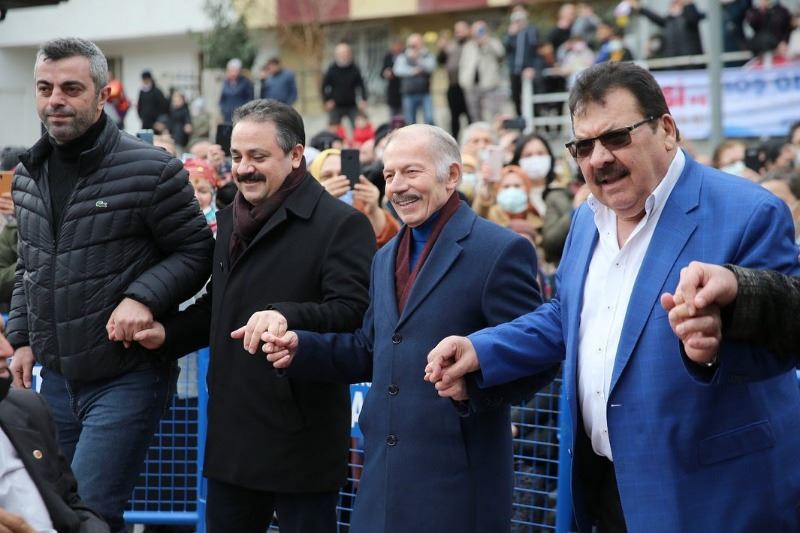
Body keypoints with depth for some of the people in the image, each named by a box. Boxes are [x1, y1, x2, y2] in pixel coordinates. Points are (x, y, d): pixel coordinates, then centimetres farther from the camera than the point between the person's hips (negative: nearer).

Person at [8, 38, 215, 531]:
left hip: (128, 378, -7)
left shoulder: (151, 170, -12)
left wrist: (143, 297, -21)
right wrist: (21, 338, 12)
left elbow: (196, 251, -7)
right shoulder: (29, 175, 8)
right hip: (56, 378, 7)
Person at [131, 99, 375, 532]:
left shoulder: (341, 224, -11)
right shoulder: (230, 220, 15)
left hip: (301, 440, -7)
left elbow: (353, 313, -21)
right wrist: (168, 333, 9)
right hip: (231, 434, 8)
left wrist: (287, 316, -36)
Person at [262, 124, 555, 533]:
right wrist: (300, 348, 7)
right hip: (383, 476, 7)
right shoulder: (386, 258, 17)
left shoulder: (501, 251, -9)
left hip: (457, 480, -7)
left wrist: (470, 380, -29)